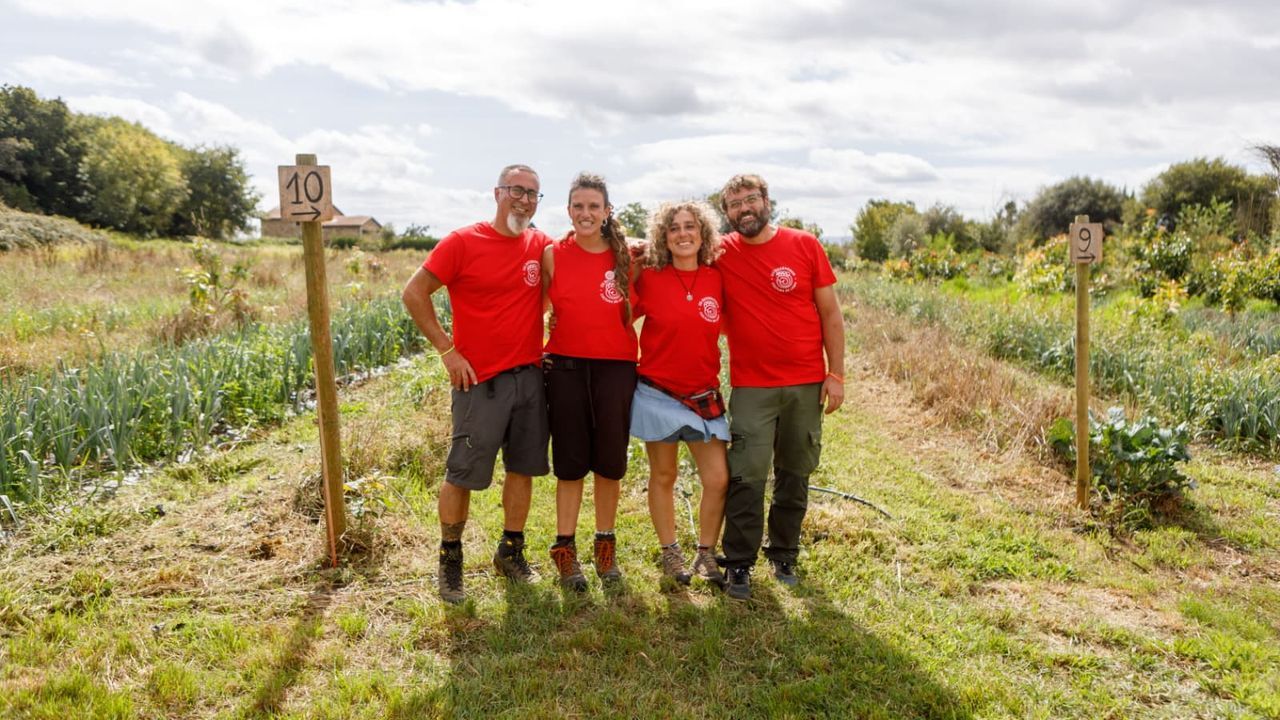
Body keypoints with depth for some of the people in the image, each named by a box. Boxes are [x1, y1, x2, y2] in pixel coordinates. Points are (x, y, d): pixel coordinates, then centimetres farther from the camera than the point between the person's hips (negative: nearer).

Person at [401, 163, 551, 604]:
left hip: (530, 376, 5)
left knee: (523, 468, 12)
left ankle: (511, 552, 28)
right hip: (480, 379, -4)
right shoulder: (463, 242, -7)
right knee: (463, 474, 1)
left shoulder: (542, 245, 5)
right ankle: (450, 558, 21)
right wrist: (447, 350, -10)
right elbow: (414, 293, -6)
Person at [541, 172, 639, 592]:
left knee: (610, 459, 8)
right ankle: (565, 549, 17)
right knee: (570, 460, 6)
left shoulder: (626, 256, 2)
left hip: (616, 367, 1)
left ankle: (605, 544, 25)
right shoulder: (553, 255, 1)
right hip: (565, 366, -1)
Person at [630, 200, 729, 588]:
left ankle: (706, 553, 19)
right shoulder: (649, 277, -6)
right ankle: (670, 553, 27)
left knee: (718, 479, -1)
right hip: (658, 392, -2)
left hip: (704, 395, 2)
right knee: (663, 476, 10)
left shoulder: (716, 278, 1)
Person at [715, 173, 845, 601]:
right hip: (751, 386, -1)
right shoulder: (721, 254, -1)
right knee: (747, 477, -4)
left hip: (807, 384, 1)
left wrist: (836, 374, -2)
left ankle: (784, 556, 27)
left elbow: (830, 314, 2)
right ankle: (739, 564, 10)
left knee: (795, 475, 12)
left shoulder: (805, 246, -1)